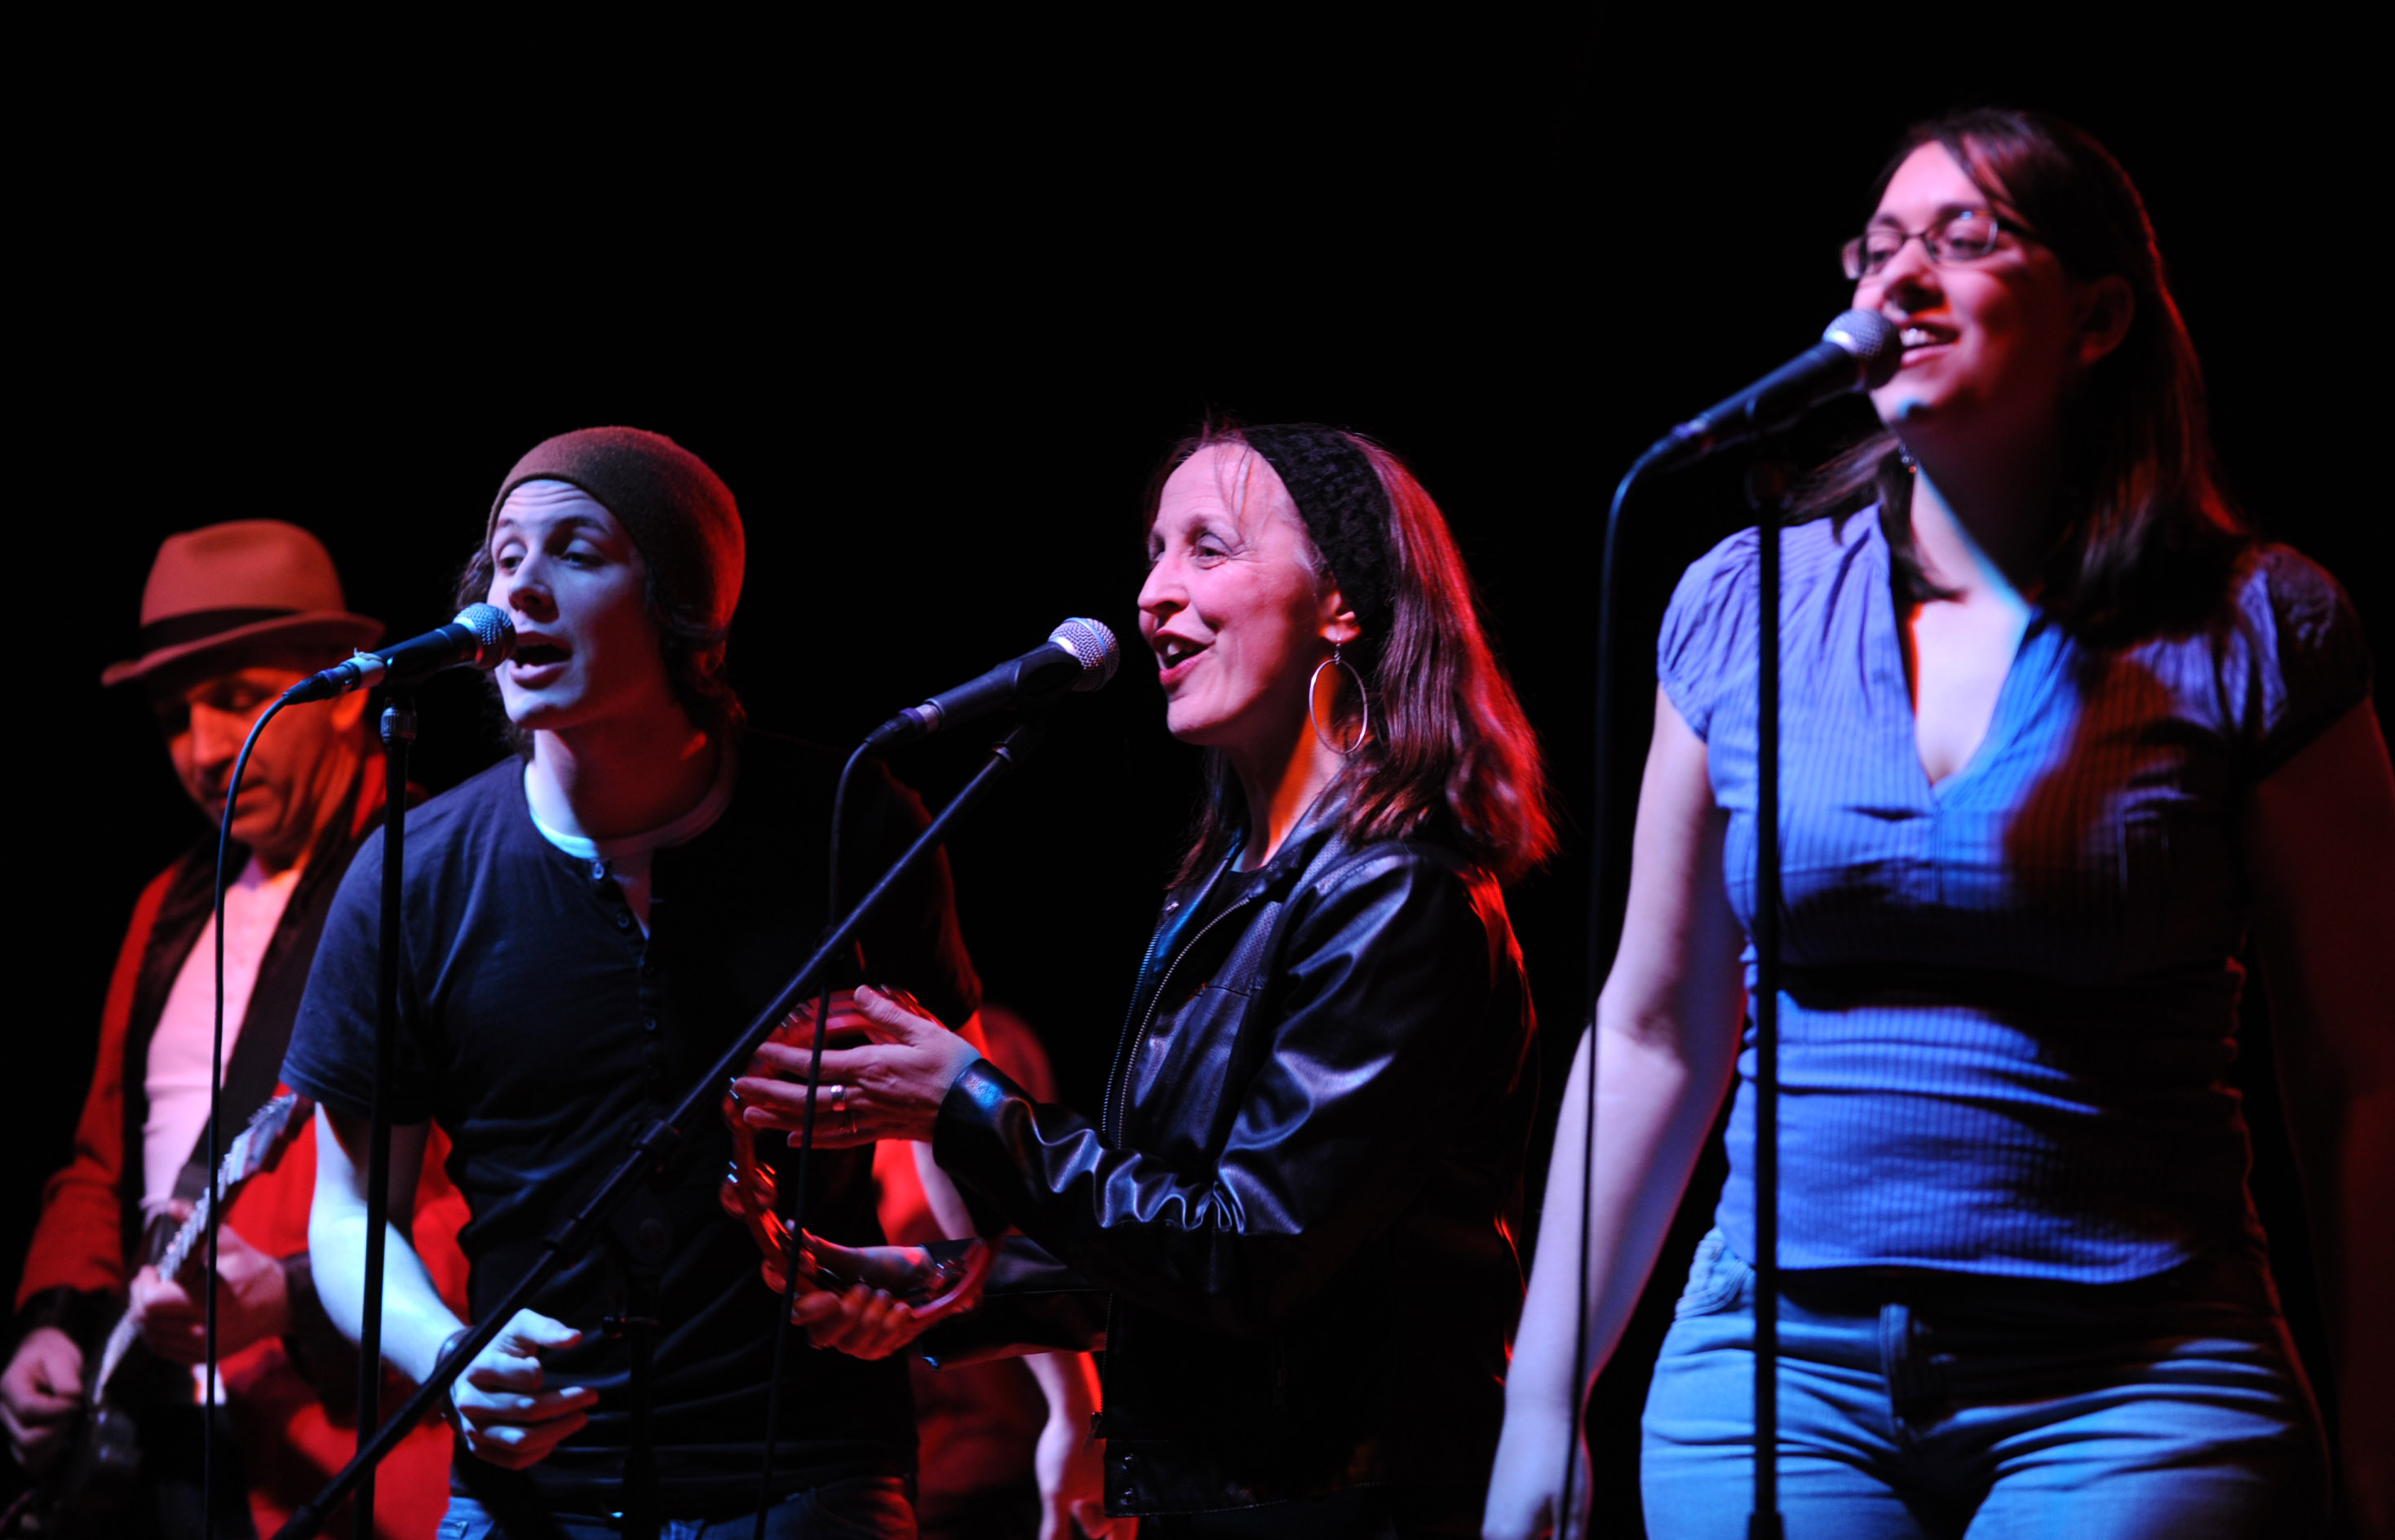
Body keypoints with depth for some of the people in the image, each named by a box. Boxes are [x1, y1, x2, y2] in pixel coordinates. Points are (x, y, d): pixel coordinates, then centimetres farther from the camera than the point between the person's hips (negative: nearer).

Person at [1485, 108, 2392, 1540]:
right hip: (1777, 1381, 3)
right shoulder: (1742, 606, 7)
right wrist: (1542, 1403, 11)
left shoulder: (2246, 630, -2)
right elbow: (1653, 1030, 13)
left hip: (2131, 1395, -3)